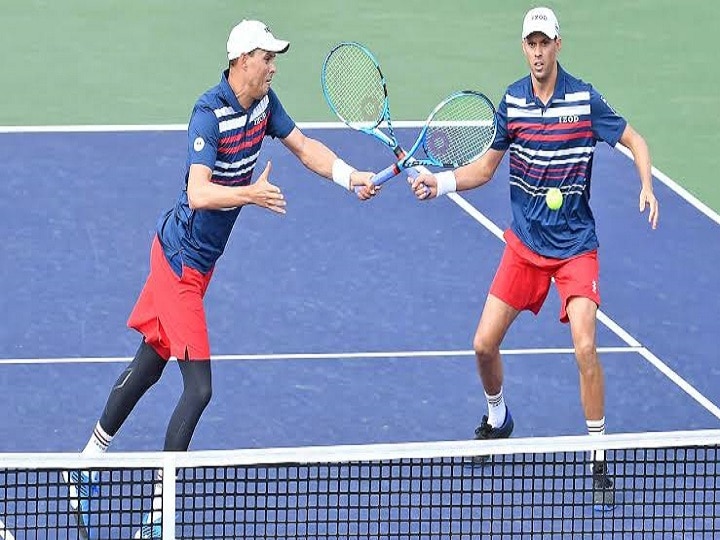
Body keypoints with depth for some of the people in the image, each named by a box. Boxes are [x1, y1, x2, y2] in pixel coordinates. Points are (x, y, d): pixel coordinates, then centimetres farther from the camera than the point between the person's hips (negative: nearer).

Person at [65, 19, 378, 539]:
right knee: (199, 387, -13)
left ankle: (87, 467, 36)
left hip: (197, 261, 9)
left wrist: (351, 176, -4)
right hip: (180, 260, -9)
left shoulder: (263, 102, 0)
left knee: (148, 366, 21)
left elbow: (304, 146, 10)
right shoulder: (210, 113, -26)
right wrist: (250, 194, -47)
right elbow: (198, 193, -35)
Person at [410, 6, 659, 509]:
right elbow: (485, 168, 8)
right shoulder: (512, 100, -1)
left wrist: (647, 187, -20)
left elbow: (634, 139, -2)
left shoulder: (584, 98, -12)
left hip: (575, 246, -4)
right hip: (524, 244, 4)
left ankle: (599, 457, -5)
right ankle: (497, 419, 34)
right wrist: (440, 182, -8)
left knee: (585, 348, -18)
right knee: (485, 344, 2)